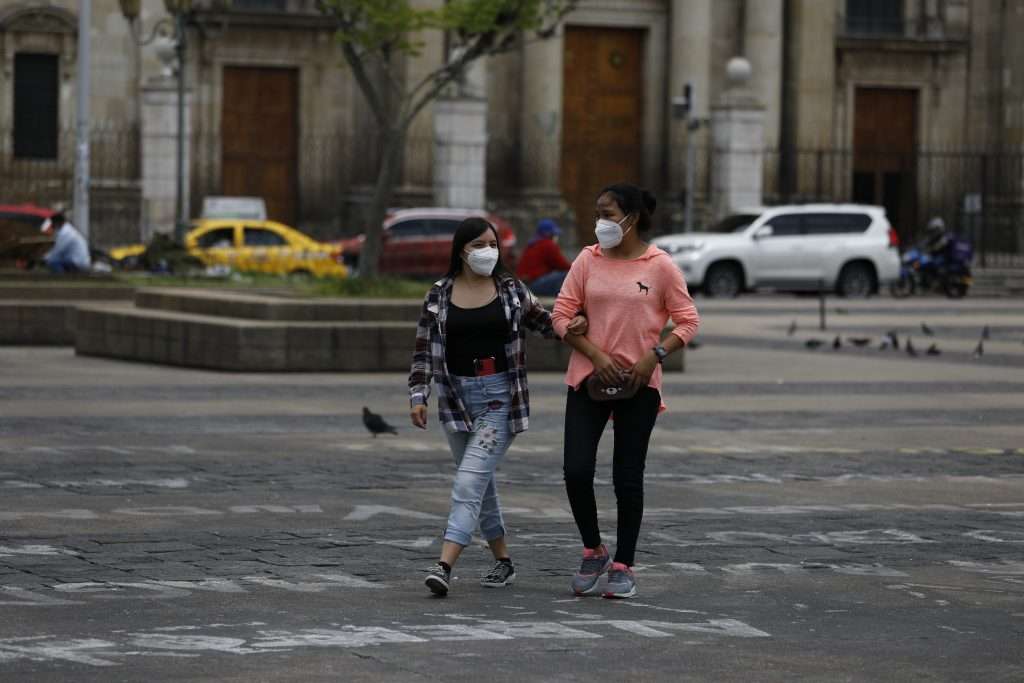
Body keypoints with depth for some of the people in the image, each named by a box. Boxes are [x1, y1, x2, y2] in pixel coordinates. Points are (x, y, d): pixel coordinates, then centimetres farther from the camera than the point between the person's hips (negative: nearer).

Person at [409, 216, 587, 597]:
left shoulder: (511, 291, 3)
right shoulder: (439, 295, 3)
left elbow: (544, 323, 15)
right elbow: (423, 351, 4)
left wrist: (571, 326, -5)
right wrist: (418, 396, -5)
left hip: (500, 397, -3)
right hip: (457, 397, 3)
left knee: (470, 480, -14)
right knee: (481, 483, 11)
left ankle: (444, 566, -22)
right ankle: (503, 562, 26)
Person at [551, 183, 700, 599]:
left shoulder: (660, 266, -3)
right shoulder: (588, 261, 3)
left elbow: (687, 321, 1)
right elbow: (562, 314, 2)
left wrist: (654, 355, -14)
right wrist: (595, 355, -11)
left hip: (639, 383, -2)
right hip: (588, 378, 2)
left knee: (628, 478, 3)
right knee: (576, 471, -6)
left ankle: (623, 566, 15)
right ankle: (593, 552, 16)